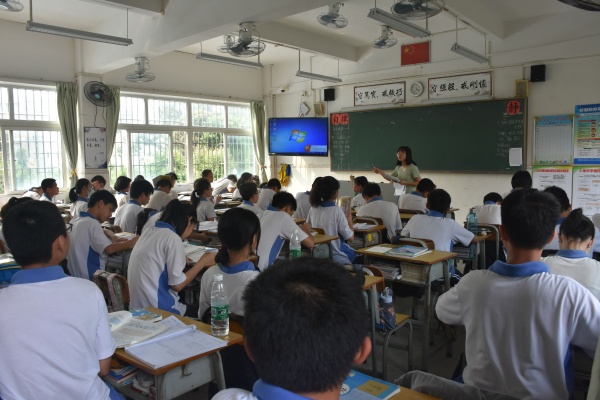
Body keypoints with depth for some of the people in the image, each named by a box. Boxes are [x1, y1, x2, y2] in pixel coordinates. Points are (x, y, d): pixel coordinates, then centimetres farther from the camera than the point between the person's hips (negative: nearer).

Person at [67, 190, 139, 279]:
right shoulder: (92, 223, -17)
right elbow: (109, 249, -25)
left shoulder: (75, 221, 10)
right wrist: (131, 242, -13)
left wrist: (112, 241, 10)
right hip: (91, 277, -9)